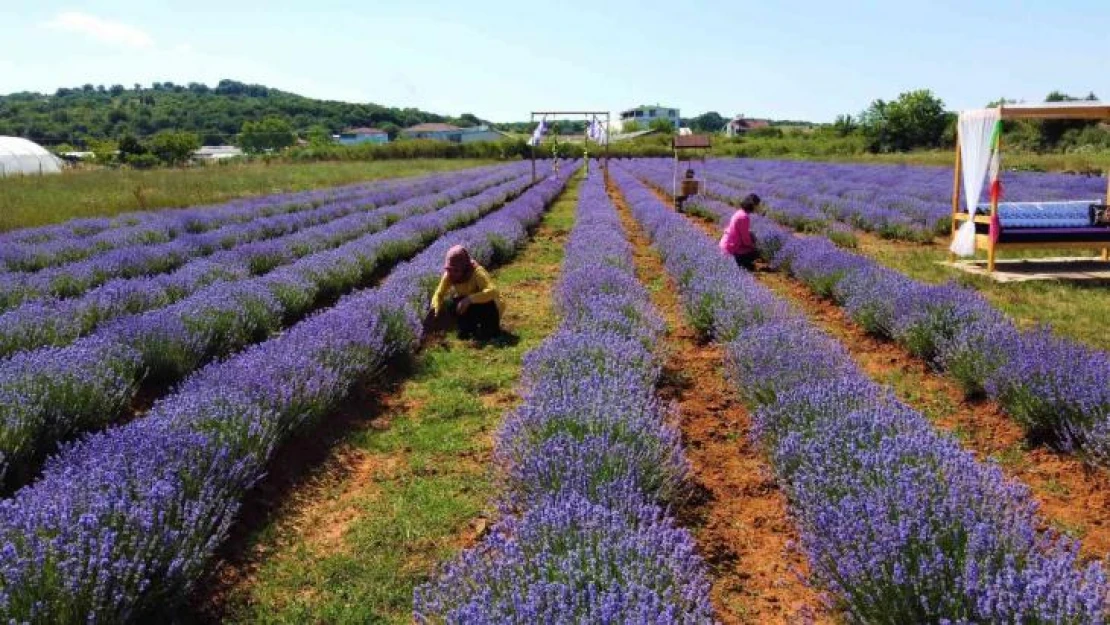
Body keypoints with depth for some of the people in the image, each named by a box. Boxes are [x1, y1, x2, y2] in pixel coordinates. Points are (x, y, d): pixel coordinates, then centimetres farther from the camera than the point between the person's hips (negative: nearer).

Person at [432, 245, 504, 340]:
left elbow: (492, 291, -45)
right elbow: (439, 294, -14)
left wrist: (469, 299, -51)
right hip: (469, 305, 5)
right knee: (450, 303, -21)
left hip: (488, 307, -5)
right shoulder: (449, 275, -16)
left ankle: (492, 328, -7)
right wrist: (436, 311, -33)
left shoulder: (477, 272, -31)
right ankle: (468, 329, 0)